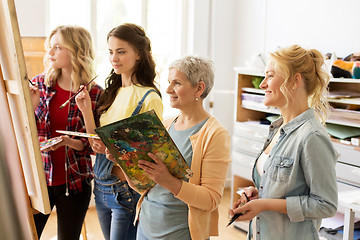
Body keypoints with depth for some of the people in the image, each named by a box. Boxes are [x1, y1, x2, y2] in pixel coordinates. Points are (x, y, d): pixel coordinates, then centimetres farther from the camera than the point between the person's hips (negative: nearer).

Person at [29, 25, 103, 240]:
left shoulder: (95, 94, -7)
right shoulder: (39, 84, 1)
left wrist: (71, 142, -20)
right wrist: (31, 106, -12)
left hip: (74, 182, -2)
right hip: (38, 178, 2)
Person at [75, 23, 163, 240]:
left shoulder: (148, 98, -14)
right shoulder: (113, 92, 8)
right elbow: (97, 144, 8)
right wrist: (86, 110, -4)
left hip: (128, 189, -7)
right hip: (102, 186, 7)